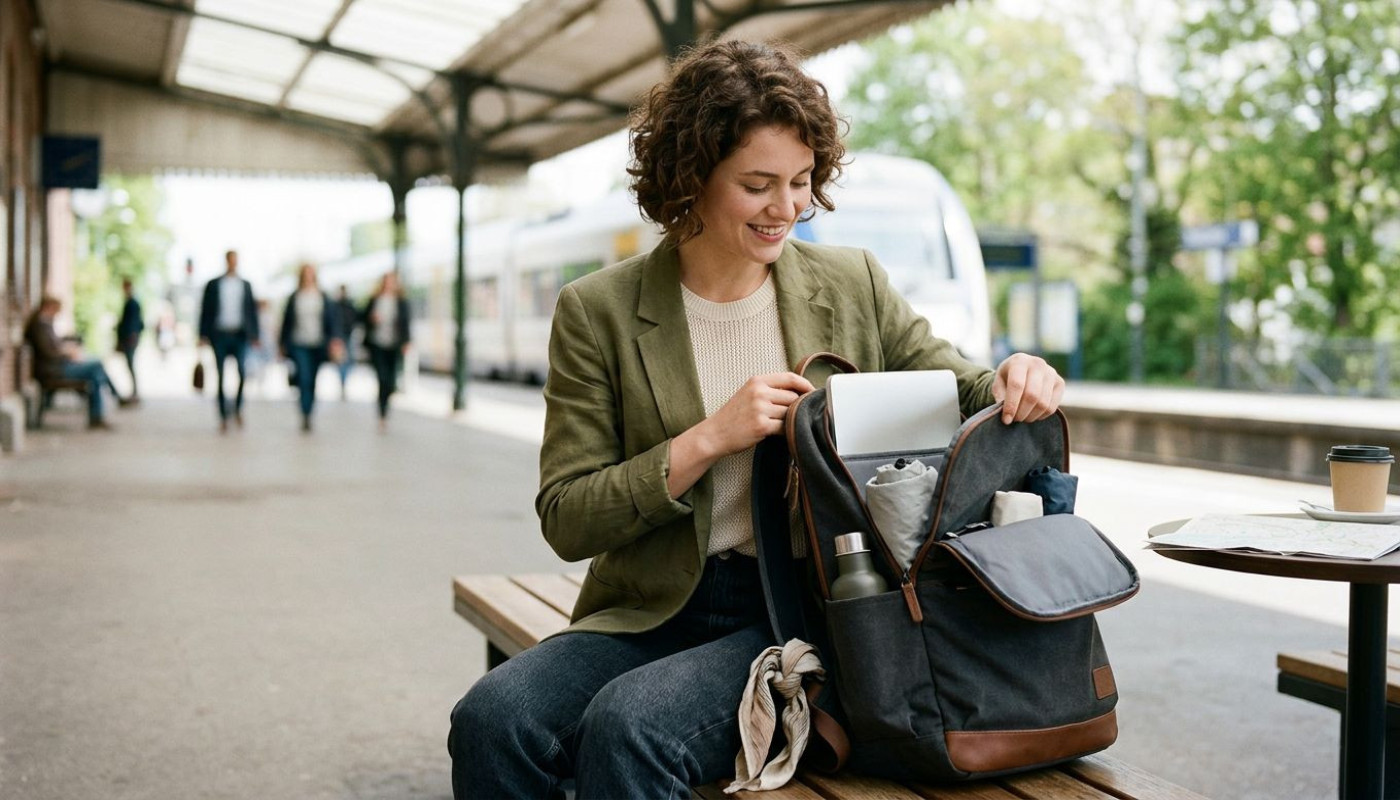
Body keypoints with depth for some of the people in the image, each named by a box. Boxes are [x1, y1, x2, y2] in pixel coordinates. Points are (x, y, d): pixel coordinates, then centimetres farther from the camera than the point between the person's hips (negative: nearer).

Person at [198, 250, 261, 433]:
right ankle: (223, 416, 6)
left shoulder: (245, 285, 13)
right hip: (220, 334, 0)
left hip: (240, 335, 0)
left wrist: (256, 335, 7)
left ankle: (238, 408, 3)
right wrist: (203, 335, -1)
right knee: (221, 377, 0)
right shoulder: (213, 285, 8)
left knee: (242, 371, -17)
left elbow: (252, 310, 13)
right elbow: (205, 311, 6)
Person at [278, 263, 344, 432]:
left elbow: (332, 319, -1)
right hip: (299, 345, -1)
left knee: (312, 382, 8)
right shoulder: (294, 298, 3)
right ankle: (305, 417, -15)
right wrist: (283, 343, 11)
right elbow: (286, 321, 9)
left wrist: (334, 340, -13)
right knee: (304, 379, -14)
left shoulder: (323, 298, 3)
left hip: (318, 346, 1)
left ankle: (308, 415, 20)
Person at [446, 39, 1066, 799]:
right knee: (490, 720, -27)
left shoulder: (852, 286, 4)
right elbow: (565, 521, -4)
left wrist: (1012, 381, -11)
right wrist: (709, 439, -16)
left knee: (627, 724, -30)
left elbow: (956, 393, 14)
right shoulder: (597, 312, -2)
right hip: (651, 612, 1)